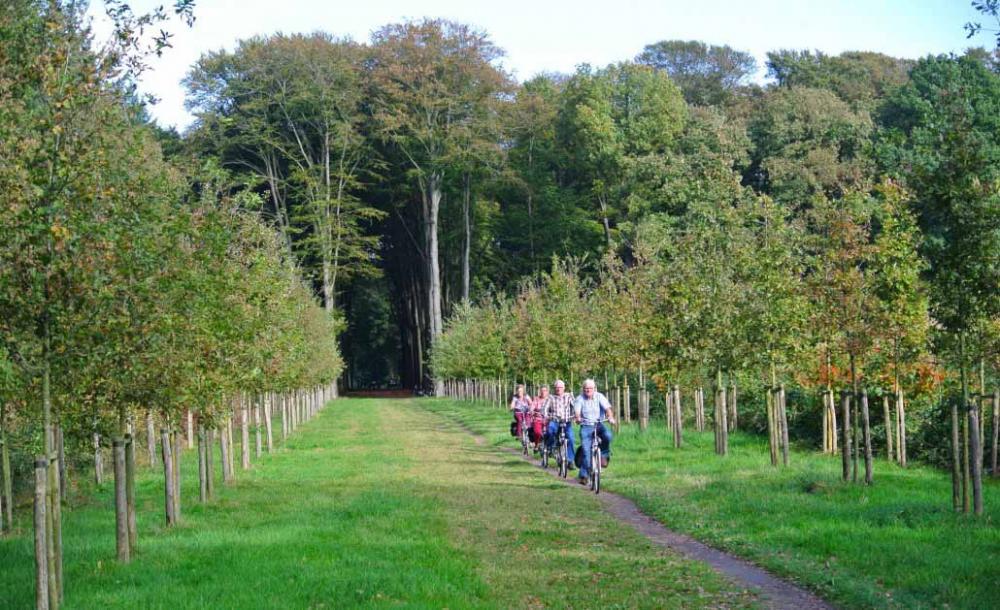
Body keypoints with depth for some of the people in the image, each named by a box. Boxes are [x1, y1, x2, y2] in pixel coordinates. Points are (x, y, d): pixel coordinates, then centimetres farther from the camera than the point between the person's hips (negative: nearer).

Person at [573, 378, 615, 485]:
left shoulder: (599, 397, -1)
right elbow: (576, 411, -16)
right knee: (586, 450, -12)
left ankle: (604, 455, -5)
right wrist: (578, 418, -39)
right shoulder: (580, 399, -1)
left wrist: (610, 417, -34)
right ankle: (584, 475, -2)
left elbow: (607, 408, -14)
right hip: (586, 426, -1)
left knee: (607, 435, -31)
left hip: (599, 425, 1)